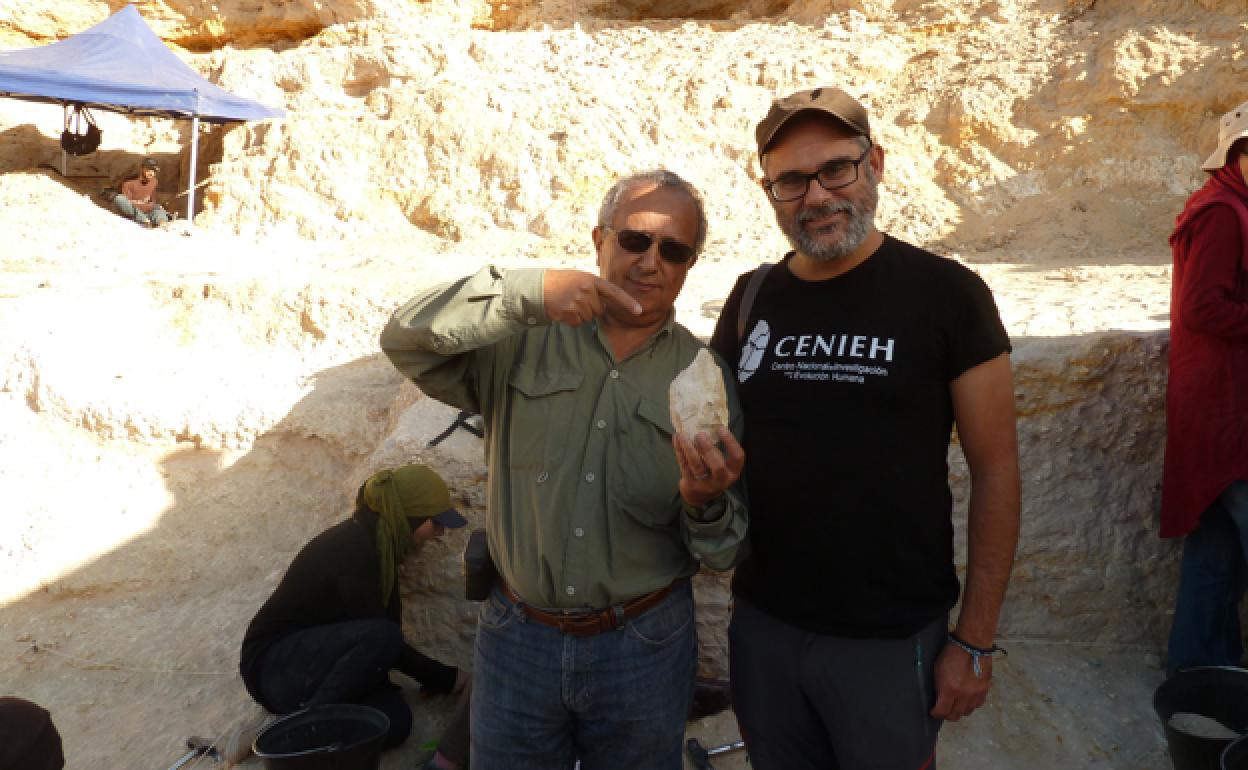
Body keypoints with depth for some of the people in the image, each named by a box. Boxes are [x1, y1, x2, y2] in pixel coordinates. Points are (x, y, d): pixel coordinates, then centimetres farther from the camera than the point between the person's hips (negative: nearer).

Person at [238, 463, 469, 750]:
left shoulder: (380, 544, 4)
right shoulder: (353, 548, -23)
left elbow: (391, 622, 6)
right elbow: (382, 635, -21)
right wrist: (447, 678, -12)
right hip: (273, 664, -8)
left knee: (395, 720, -18)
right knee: (379, 637, -33)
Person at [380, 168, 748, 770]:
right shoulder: (525, 343, -3)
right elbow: (405, 340, -17)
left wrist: (707, 504, -25)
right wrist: (529, 290, -27)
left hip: (645, 647, 1)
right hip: (517, 637, 0)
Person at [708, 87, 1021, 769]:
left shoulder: (945, 294, -10)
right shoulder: (751, 299, 1)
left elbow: (995, 471, -8)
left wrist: (975, 640, -8)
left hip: (891, 640, -3)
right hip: (762, 625, 4)